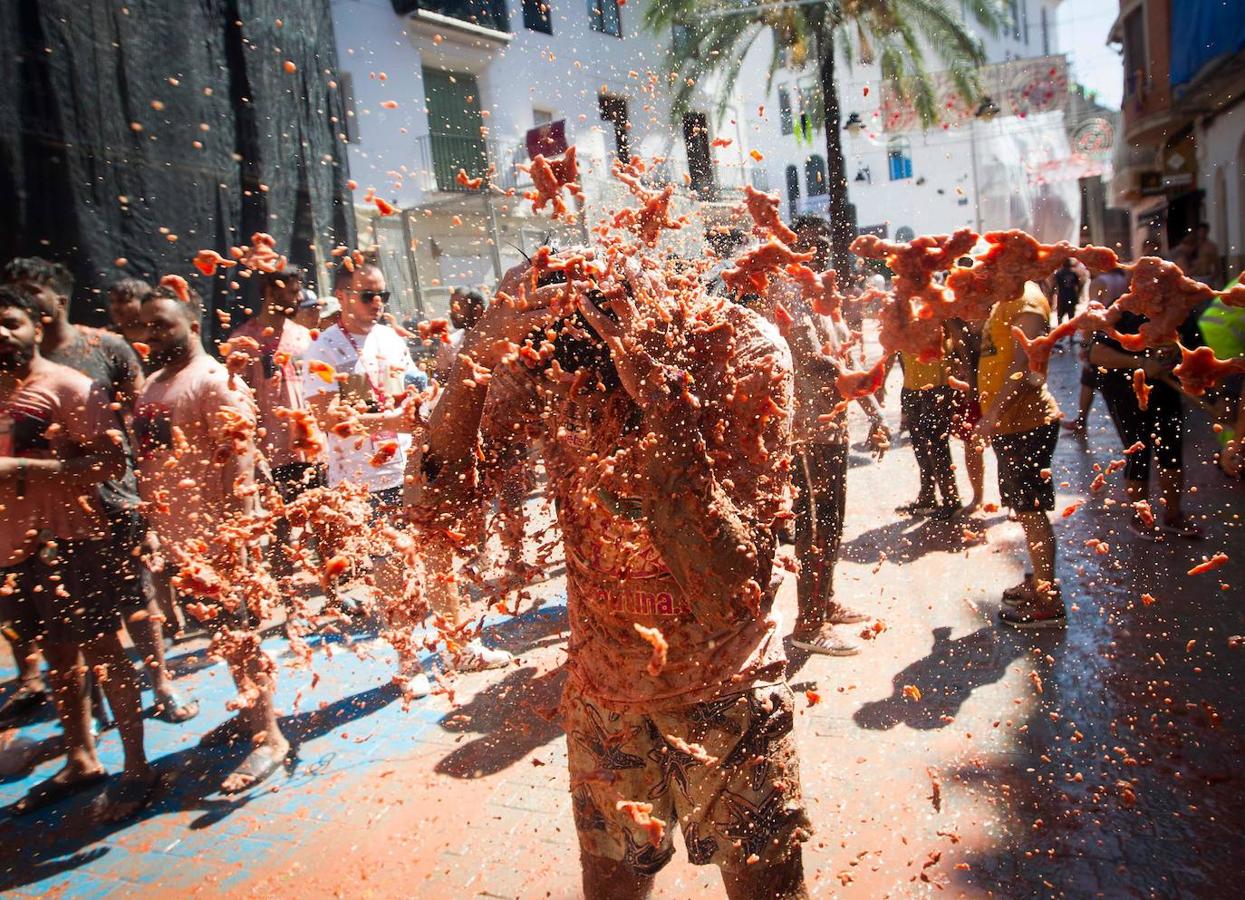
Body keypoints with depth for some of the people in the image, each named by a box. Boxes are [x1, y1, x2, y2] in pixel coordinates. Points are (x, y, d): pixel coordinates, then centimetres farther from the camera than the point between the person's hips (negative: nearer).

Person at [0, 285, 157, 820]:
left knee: (102, 651, 0)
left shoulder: (70, 387, -8)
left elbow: (112, 461, -16)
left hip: (67, 540, -7)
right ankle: (81, 761, 28)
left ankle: (136, 769, 10)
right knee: (57, 656, 15)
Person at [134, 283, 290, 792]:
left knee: (237, 635, -3)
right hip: (174, 536, 8)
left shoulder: (215, 382, -11)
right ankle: (250, 711, 31)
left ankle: (267, 736, 6)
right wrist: (146, 526, 15)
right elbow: (147, 459, 20)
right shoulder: (152, 386, 15)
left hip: (213, 536, -8)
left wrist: (235, 530, -26)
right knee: (223, 632, 17)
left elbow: (239, 462, -19)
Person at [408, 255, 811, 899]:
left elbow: (730, 593, -33)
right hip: (602, 691, 2)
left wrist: (663, 393, -43)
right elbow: (435, 512, -22)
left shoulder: (744, 351, -25)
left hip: (725, 687, -2)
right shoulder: (534, 366, -17)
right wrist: (477, 355, -35)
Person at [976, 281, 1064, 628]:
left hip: (1026, 421, -10)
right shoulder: (1006, 303, 18)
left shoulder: (1027, 302, -13)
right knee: (1025, 508, 17)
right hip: (1011, 422, 10)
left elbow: (1024, 365, -23)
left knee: (1031, 511, -6)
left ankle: (1048, 602, 1)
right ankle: (1038, 582, 29)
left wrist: (994, 412, -25)